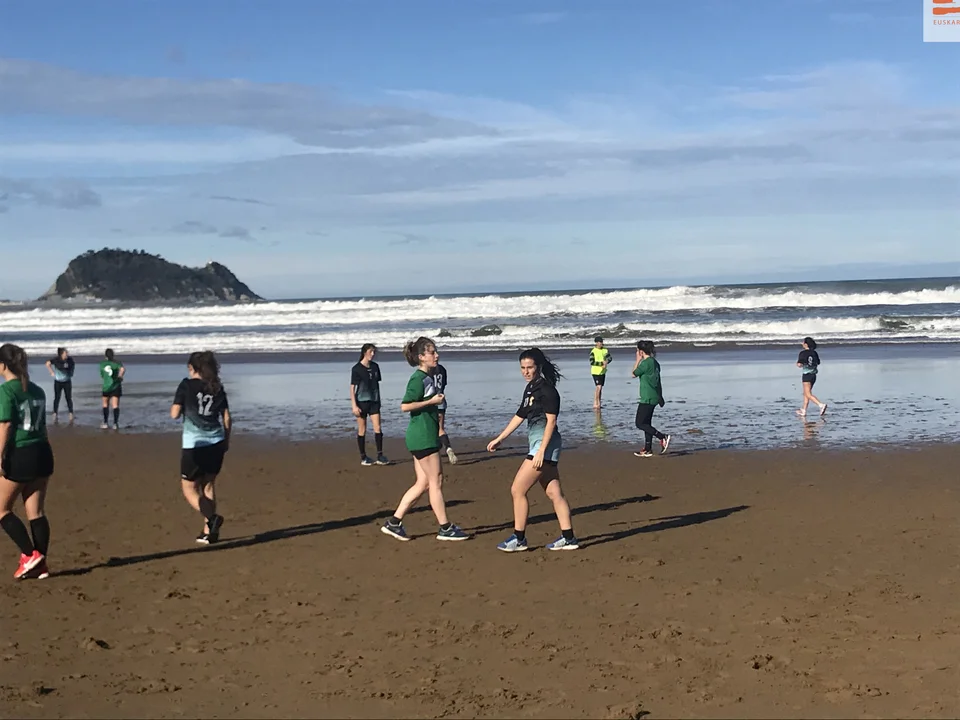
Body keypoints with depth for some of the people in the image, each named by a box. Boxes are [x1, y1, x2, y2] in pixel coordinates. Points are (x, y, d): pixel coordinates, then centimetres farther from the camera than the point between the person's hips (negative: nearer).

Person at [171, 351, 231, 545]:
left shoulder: (187, 385, -6)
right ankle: (208, 531, 15)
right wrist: (226, 440, 19)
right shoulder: (217, 387, 7)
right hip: (216, 443, 5)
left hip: (194, 445, -5)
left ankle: (211, 517, -16)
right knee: (208, 485, 17)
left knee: (189, 488, 8)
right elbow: (226, 417, 8)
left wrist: (175, 406, 11)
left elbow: (175, 414, -10)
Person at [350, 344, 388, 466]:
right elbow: (352, 388, -9)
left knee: (378, 428, -4)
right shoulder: (357, 369, -8)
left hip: (374, 401, 4)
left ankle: (380, 456, -2)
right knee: (362, 430, 3)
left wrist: (378, 400, 16)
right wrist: (354, 406, -15)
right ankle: (363, 457, 11)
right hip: (361, 401, -4)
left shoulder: (375, 366, 7)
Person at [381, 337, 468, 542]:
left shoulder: (428, 377, 15)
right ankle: (445, 528, 5)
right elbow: (405, 406, -20)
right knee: (436, 481, -3)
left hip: (425, 436, 10)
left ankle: (394, 522, 10)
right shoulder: (418, 379, -14)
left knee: (423, 483, 9)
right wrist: (432, 401, -17)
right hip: (422, 436, -10)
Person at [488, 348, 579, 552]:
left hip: (545, 445, -9)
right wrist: (499, 439, 24)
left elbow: (551, 421, -17)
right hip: (537, 443, 9)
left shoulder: (546, 389, -13)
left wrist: (541, 451, -22)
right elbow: (519, 417, 22)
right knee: (554, 493, 9)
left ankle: (519, 539, 3)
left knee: (517, 489, -6)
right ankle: (568, 538, 13)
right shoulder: (530, 389, 14)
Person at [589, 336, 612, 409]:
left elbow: (610, 358, -4)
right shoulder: (593, 352, -13)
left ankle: (599, 404, 20)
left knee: (600, 388, 12)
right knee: (598, 387, -14)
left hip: (603, 372, 6)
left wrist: (606, 362, -25)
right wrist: (602, 363, -25)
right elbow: (592, 362, -21)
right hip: (596, 372, -6)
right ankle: (595, 403, -5)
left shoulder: (605, 350, 5)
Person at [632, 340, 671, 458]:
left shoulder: (646, 363, -18)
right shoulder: (655, 363, 10)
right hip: (654, 398, 10)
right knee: (647, 423, 15)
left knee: (640, 424, -5)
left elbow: (634, 374, -5)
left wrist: (638, 359, 1)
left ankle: (663, 438, -12)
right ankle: (648, 449, 19)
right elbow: (658, 382, 17)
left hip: (647, 398, -10)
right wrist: (660, 397, 24)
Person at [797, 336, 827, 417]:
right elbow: (818, 363, 16)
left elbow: (799, 365, -19)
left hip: (806, 375, -8)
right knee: (806, 393, 16)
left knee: (808, 394, -8)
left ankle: (821, 405, -27)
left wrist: (798, 363, 3)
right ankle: (803, 411, 20)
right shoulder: (814, 353, 7)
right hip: (813, 375, 8)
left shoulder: (803, 353, -13)